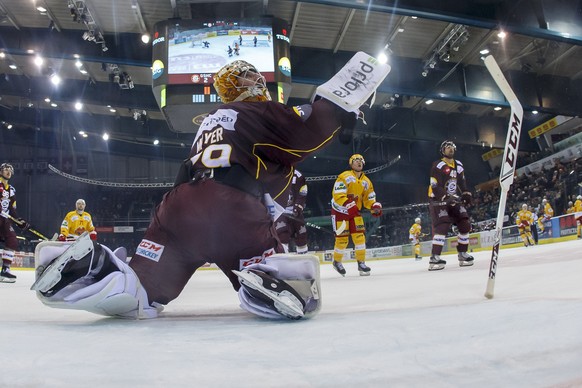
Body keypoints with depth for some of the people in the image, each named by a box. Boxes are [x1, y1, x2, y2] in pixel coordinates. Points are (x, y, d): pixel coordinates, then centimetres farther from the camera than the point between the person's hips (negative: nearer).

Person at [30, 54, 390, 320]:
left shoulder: (212, 119, 35)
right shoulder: (262, 111, 14)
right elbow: (309, 133, -1)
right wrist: (342, 101, 9)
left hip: (179, 206, 6)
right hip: (234, 211, -6)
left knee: (135, 297, 9)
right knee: (296, 295, 0)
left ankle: (92, 264, -18)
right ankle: (266, 281, -32)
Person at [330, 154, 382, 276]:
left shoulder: (366, 181, 7)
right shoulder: (344, 177, -14)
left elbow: (369, 198, 8)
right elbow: (338, 195, -24)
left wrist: (375, 207, -13)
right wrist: (349, 206, -35)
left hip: (355, 211, 5)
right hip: (340, 211, -5)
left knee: (360, 236, -6)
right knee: (342, 239, -4)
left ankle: (361, 263, 3)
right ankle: (337, 262, 19)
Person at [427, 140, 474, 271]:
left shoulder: (458, 165, 12)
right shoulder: (438, 166, -12)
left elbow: (462, 183, 19)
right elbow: (435, 187, -19)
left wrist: (466, 194, 2)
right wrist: (446, 198, -29)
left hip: (454, 200, 8)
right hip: (438, 201, -8)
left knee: (465, 225, 2)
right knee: (442, 227, -21)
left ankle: (462, 254, 15)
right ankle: (434, 258, -23)